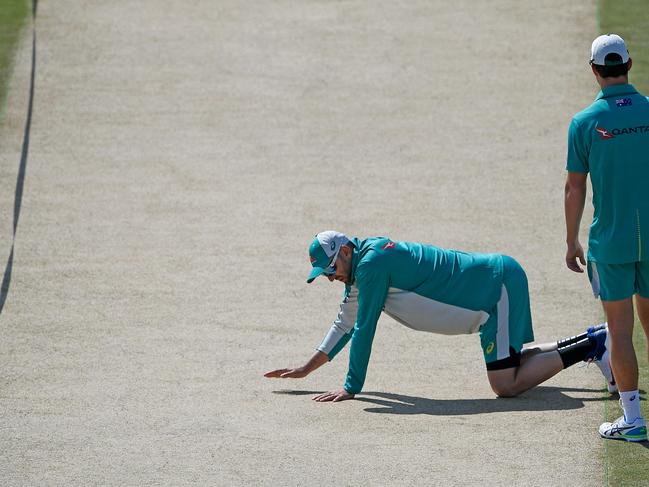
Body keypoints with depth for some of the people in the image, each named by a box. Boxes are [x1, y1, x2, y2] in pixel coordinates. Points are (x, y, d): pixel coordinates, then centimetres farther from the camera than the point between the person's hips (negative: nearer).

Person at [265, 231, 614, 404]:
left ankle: (590, 347, -8)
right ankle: (592, 340, 25)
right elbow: (346, 325, 22)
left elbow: (363, 330, -18)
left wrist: (351, 388, -11)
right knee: (510, 366, 24)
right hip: (499, 281, 10)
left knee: (506, 385, -15)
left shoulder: (371, 263, -19)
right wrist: (306, 369, 22)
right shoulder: (359, 267, 10)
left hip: (499, 284, -10)